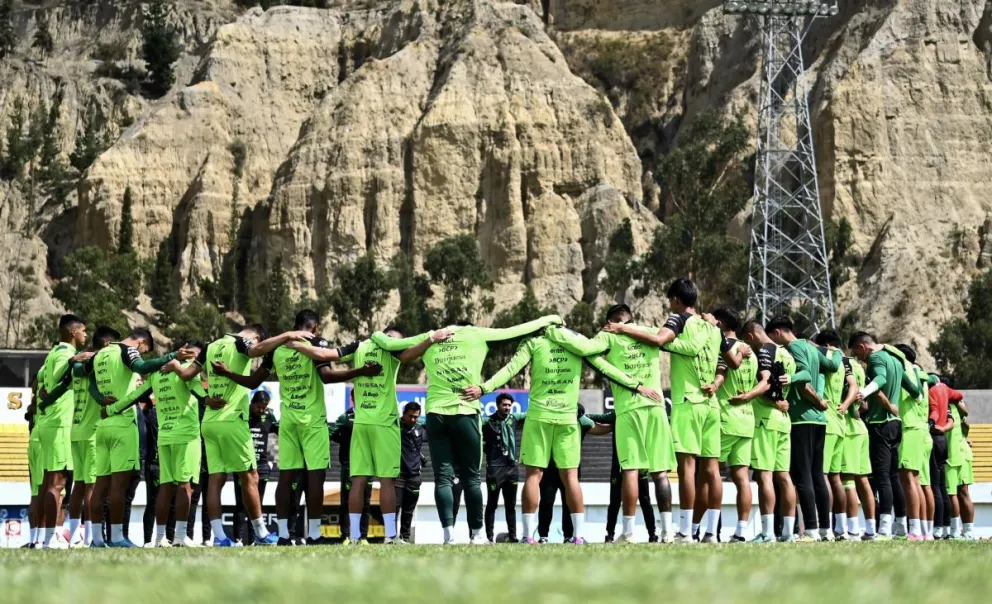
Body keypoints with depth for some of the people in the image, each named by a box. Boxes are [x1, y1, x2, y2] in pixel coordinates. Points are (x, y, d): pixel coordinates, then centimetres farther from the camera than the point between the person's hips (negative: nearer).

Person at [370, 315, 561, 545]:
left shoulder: (428, 338, 12)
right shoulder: (476, 335, 6)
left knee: (443, 477, 1)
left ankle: (448, 534, -9)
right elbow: (515, 331, 12)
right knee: (471, 477, 7)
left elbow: (388, 343, 14)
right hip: (465, 413, -2)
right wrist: (547, 320, 25)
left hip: (435, 414, 2)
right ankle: (477, 534, 9)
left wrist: (377, 335, 35)